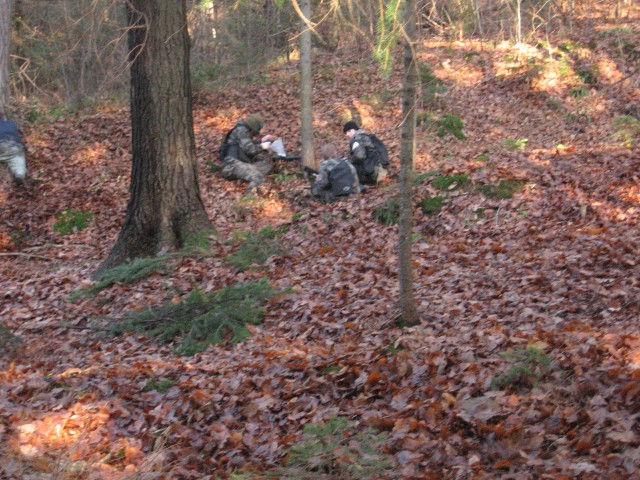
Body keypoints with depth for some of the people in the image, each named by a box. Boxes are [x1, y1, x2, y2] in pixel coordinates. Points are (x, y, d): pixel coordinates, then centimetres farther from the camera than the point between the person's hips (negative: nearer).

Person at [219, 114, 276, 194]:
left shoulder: (245, 130, 16)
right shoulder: (241, 130, -13)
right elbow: (249, 149, -22)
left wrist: (261, 142, 20)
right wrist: (262, 147, -6)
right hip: (233, 164, -10)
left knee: (268, 163, -3)